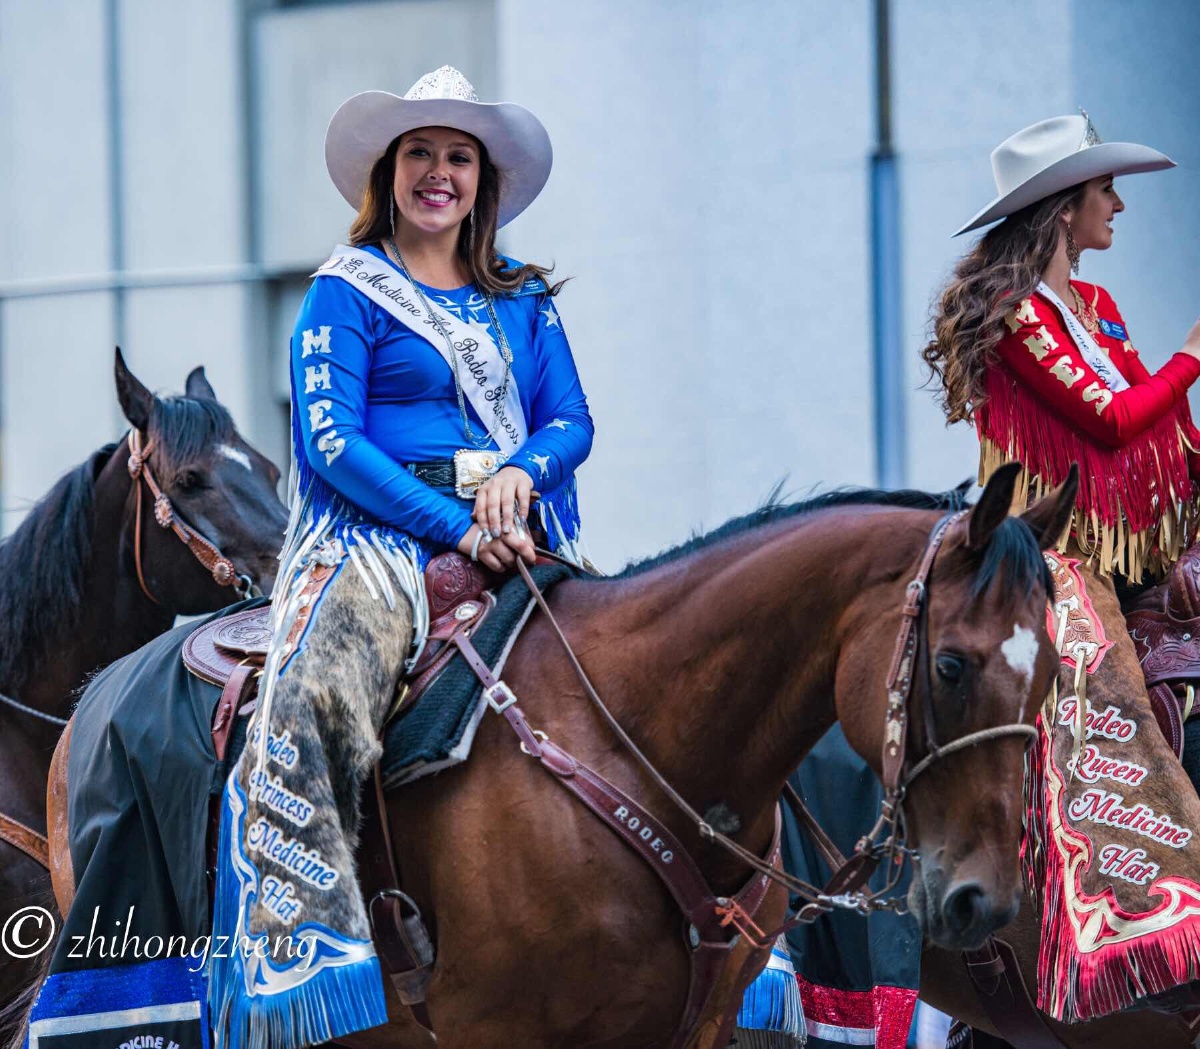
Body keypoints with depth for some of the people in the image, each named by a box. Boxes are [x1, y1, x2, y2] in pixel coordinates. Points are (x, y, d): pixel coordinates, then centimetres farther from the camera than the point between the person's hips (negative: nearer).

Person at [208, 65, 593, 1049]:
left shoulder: (523, 296, 19)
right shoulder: (348, 292, 4)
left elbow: (572, 420, 13)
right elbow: (330, 438, -6)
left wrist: (521, 473, -11)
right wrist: (455, 524, -15)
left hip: (515, 526, 5)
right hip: (381, 529, -5)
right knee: (314, 691, -31)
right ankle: (301, 968, -35)